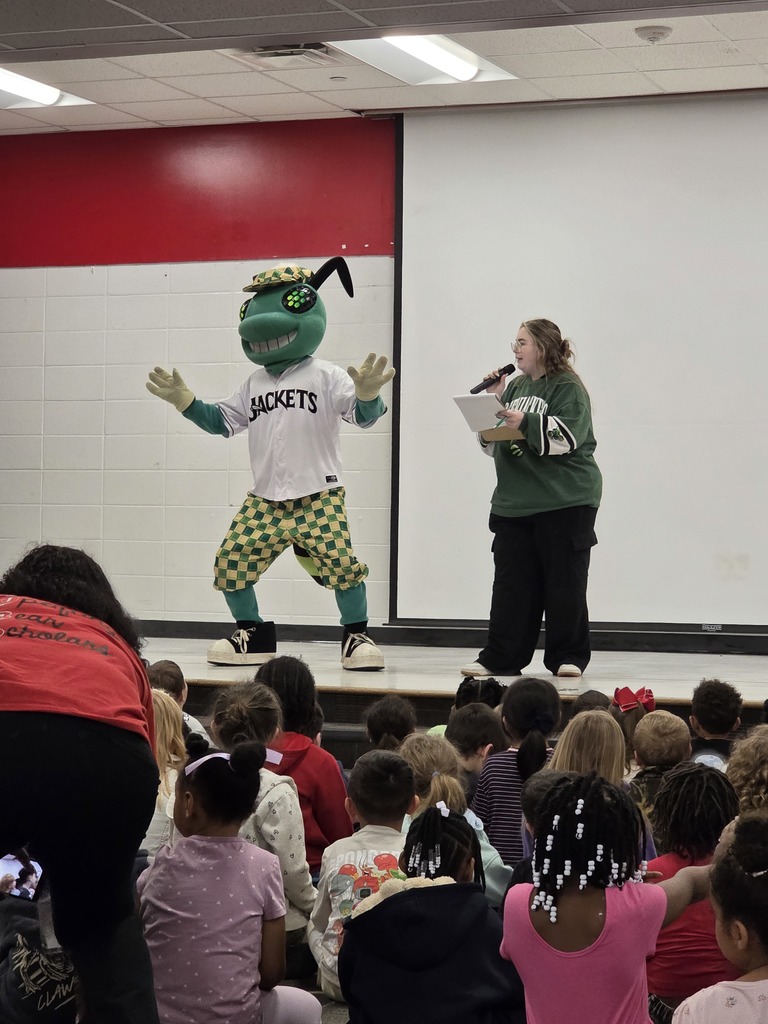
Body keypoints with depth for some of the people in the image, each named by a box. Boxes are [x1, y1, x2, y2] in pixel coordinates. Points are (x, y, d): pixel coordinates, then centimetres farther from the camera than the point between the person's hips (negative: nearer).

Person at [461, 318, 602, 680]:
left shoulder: (568, 388, -5)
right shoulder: (514, 387, 18)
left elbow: (568, 435, -19)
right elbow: (493, 442, 18)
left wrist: (525, 423, -25)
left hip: (564, 501, -7)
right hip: (514, 501, 7)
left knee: (565, 583, 0)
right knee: (511, 583, 5)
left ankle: (568, 657, 9)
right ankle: (500, 659, 8)